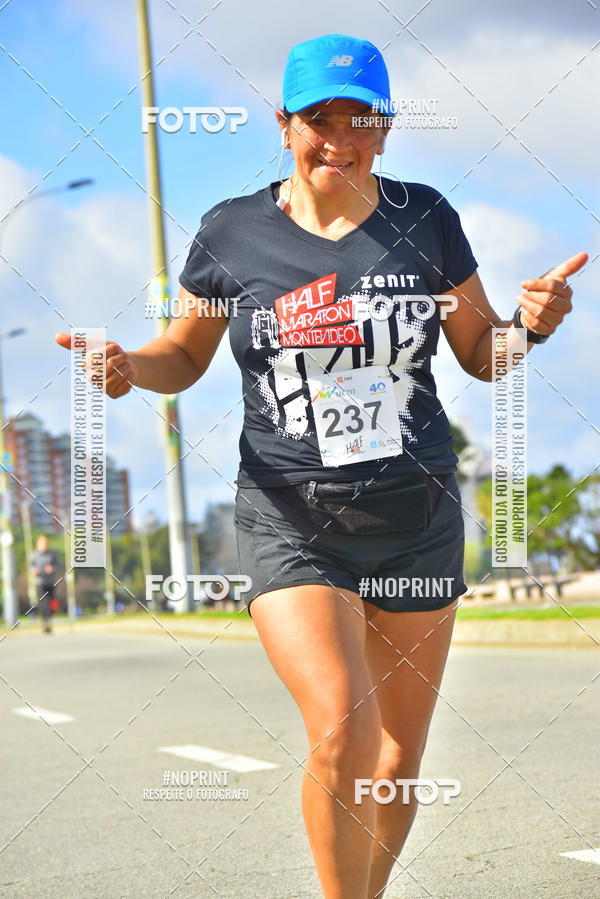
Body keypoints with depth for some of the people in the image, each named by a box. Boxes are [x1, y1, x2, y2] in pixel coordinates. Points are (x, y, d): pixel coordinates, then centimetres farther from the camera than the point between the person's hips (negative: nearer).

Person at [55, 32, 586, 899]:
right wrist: (131, 366, -11)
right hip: (291, 524, -2)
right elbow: (185, 356, 10)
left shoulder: (424, 218, 2)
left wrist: (530, 322, -11)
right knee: (343, 737, -21)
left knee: (399, 757, 10)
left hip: (418, 522, 3)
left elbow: (481, 354, 10)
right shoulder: (231, 232, -2)